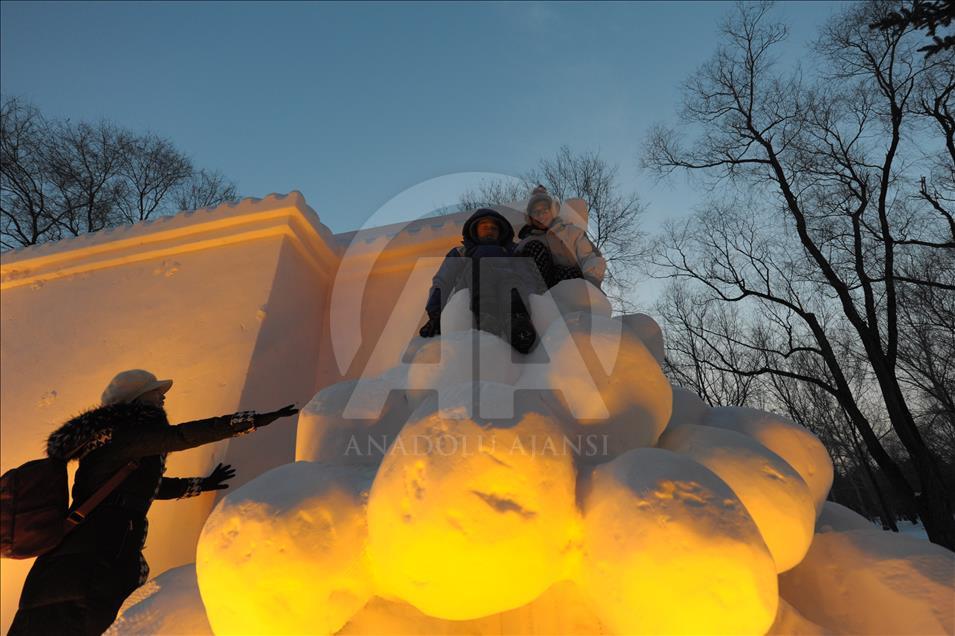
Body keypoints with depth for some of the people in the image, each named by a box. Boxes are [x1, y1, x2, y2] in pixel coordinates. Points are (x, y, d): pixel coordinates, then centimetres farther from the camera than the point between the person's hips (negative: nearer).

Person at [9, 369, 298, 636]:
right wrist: (257, 419, -22)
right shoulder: (125, 434, -12)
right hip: (99, 560, -11)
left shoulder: (113, 440, 20)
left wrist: (203, 484, 39)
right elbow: (183, 435, -23)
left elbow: (149, 485, 31)